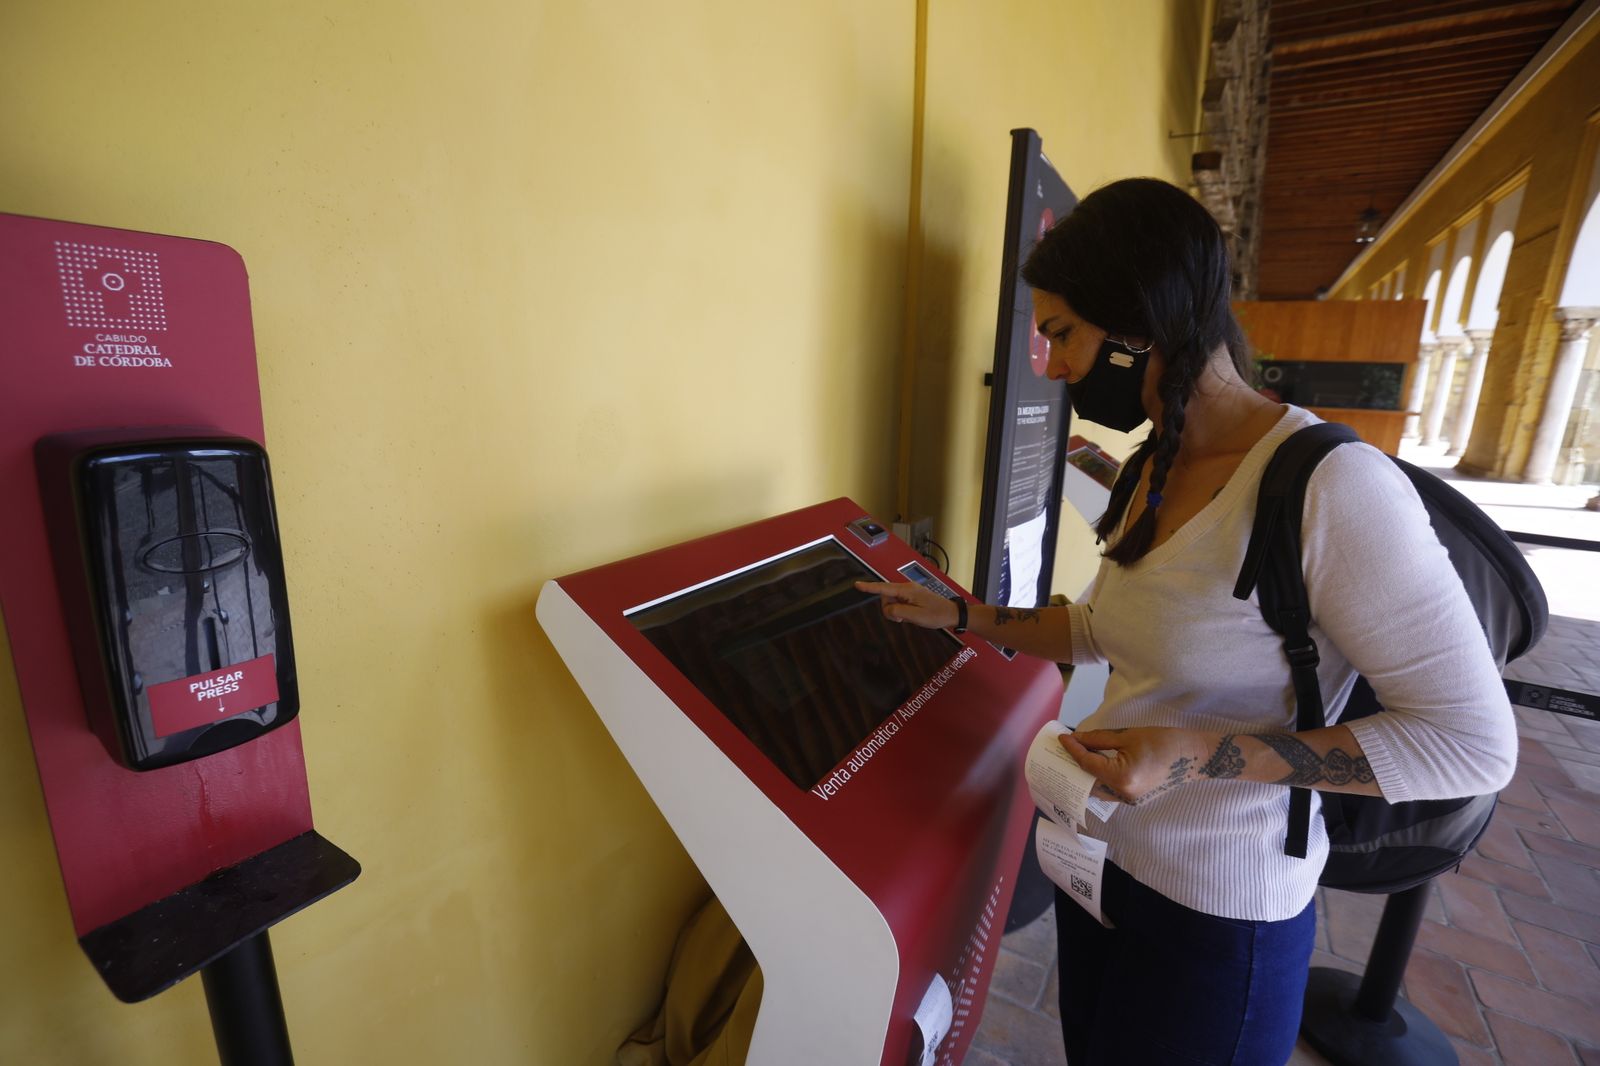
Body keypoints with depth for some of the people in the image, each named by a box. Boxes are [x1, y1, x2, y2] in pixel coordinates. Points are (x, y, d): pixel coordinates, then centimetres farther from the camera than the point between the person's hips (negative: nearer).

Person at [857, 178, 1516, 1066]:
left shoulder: (1330, 486, -25)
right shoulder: (1149, 470, -1)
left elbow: (1475, 742, -20)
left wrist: (1206, 753, -28)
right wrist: (956, 616, 6)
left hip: (1216, 914, -6)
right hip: (1101, 854, 7)